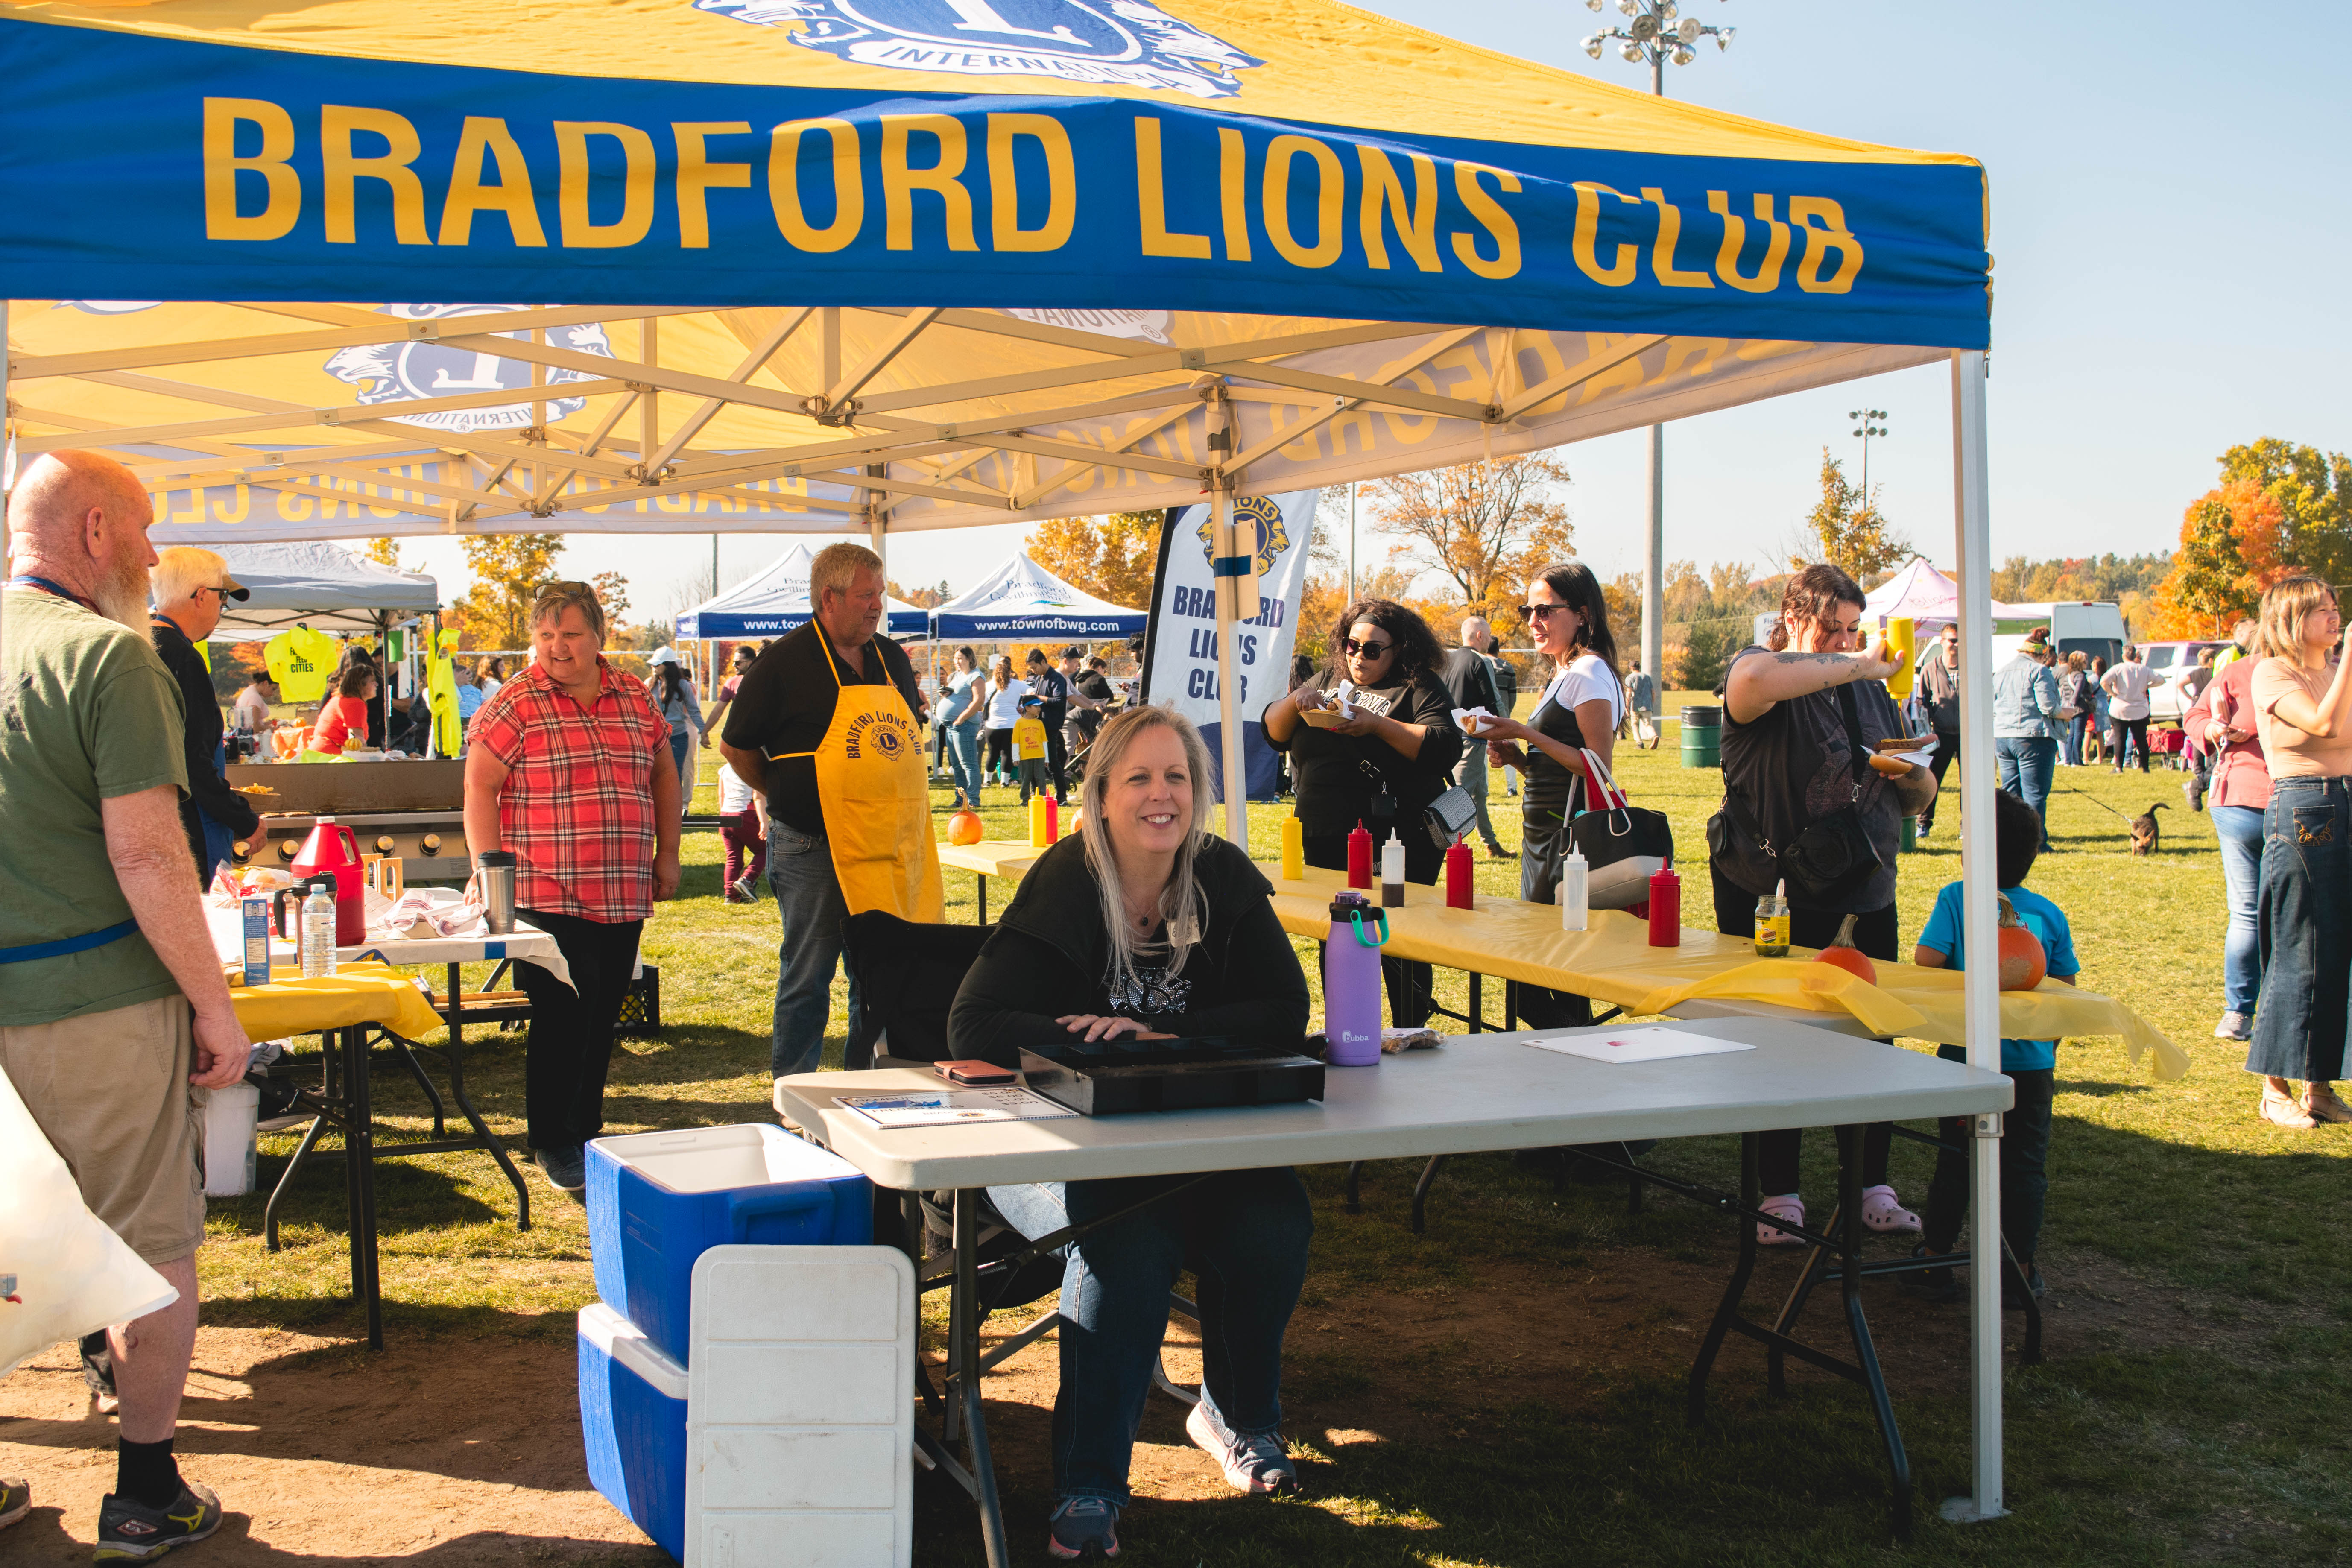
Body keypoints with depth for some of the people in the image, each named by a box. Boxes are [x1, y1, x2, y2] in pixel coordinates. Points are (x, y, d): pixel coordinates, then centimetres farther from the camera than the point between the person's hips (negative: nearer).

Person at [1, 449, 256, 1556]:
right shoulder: (107, 655, -14)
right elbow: (145, 853, -19)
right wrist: (214, 1006, -12)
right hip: (101, 1003, -7)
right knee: (151, 1245, 6)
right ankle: (145, 1496, 14)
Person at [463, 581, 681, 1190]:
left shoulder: (634, 698, 10)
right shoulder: (515, 704, -4)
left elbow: (663, 774, 19)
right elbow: (480, 787, -6)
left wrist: (667, 855, 15)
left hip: (625, 898, 5)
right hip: (548, 897, -5)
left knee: (602, 1019, 12)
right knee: (561, 1020, -3)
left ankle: (586, 1134, 26)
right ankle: (551, 1145, 10)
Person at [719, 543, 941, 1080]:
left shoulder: (893, 660, 11)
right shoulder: (786, 662, -7)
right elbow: (736, 746, 0)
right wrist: (790, 796, 6)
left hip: (890, 850, 6)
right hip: (813, 849, -6)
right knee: (807, 978, 1)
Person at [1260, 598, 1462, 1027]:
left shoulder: (1418, 689, -2)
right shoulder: (1328, 681, 15)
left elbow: (1445, 747, -16)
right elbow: (1274, 733, 13)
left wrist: (1377, 724, -23)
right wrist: (1297, 702, -9)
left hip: (1395, 844, -6)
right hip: (1326, 843, 6)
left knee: (1400, 950, -3)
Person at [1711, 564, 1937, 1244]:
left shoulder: (1871, 692, 14)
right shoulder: (1757, 671, -5)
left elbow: (1920, 800, 20)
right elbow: (1755, 684, -35)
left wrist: (1912, 774, -4)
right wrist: (1855, 665, -26)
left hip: (1864, 897, 5)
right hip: (1772, 900, -5)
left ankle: (1875, 1188, 16)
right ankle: (1780, 1195, 10)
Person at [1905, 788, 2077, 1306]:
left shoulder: (1956, 899, -3)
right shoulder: (2049, 913, 5)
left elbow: (1927, 958, -14)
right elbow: (2065, 989, 5)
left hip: (1967, 1058, -1)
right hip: (2032, 1062, 1)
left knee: (1955, 1159, 9)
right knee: (2024, 1165, 10)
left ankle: (1935, 1262, 15)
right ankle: (2021, 1269, 15)